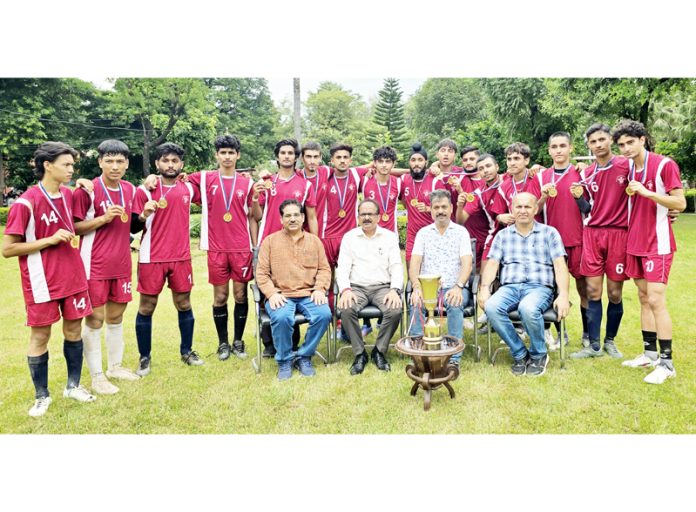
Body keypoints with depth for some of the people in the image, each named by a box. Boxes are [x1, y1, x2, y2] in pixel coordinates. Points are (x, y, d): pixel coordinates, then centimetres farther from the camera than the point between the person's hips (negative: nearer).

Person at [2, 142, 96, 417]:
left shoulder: (68, 194, 5)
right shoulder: (25, 203, -14)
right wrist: (50, 240, -18)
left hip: (73, 277, 6)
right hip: (42, 282, -5)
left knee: (73, 330, 12)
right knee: (40, 335, 6)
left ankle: (73, 385, 27)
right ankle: (42, 396, 21)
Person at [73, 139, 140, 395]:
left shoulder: (130, 189, 7)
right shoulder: (87, 190, -11)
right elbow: (75, 228, -9)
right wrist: (103, 218, -21)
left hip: (122, 264, 6)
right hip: (95, 266, -6)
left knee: (116, 316, 15)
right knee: (95, 319, 2)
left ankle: (115, 366, 29)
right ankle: (96, 376, 13)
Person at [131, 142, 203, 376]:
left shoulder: (189, 188, 6)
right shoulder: (144, 190, -5)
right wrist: (144, 215, -24)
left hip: (181, 257, 3)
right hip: (151, 258, -3)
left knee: (184, 304, 10)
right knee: (147, 307, 4)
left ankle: (187, 351, 26)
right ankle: (145, 357, 17)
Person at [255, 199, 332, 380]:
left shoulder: (314, 240, 16)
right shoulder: (270, 241, 9)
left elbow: (324, 269, 12)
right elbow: (261, 273, 4)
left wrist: (319, 289, -6)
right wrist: (272, 293, -12)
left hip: (309, 294, 2)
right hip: (281, 295, -2)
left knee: (324, 314, -27)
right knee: (281, 318, -33)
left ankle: (304, 356, -4)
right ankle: (285, 359, -6)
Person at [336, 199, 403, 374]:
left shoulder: (390, 236, 10)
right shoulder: (349, 237, 11)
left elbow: (396, 266, 3)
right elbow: (342, 267, 2)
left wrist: (395, 290, -16)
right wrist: (345, 290, -17)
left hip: (383, 287, 0)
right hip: (357, 287, 0)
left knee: (395, 310, -31)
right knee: (346, 310, -32)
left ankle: (379, 351, -7)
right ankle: (359, 354, -11)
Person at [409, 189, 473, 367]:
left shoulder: (461, 231, 7)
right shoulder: (423, 233, 12)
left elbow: (467, 264, -5)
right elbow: (414, 263, -1)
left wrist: (458, 287, -24)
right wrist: (416, 287, -21)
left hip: (453, 287, -1)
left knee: (455, 304, -33)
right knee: (416, 303, -30)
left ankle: (454, 357, -28)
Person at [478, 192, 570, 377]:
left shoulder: (549, 233, 12)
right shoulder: (503, 235, 17)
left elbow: (560, 266, 2)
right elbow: (492, 264, 9)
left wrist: (563, 295, -13)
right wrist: (484, 288, -10)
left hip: (539, 287, -2)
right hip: (509, 287, 2)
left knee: (528, 308, -37)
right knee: (491, 307, -31)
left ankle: (538, 355, -7)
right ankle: (520, 354, -10)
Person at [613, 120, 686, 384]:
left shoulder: (665, 165, -10)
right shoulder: (627, 169, 10)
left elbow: (680, 204, -14)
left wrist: (646, 192, -23)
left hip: (658, 243, -7)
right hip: (635, 243, 7)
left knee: (656, 300, -9)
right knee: (643, 298, 11)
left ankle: (666, 362, 1)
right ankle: (650, 354, 21)